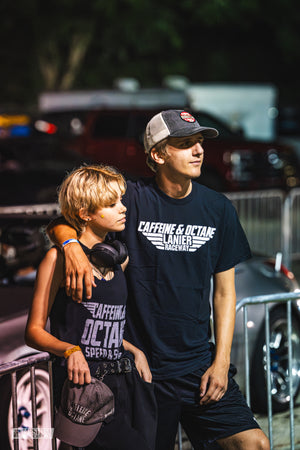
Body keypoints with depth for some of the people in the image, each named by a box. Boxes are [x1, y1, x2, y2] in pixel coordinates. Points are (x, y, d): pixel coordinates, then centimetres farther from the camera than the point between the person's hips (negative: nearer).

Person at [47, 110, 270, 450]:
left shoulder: (217, 208, 4)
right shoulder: (132, 200, -6)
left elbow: (224, 291, 8)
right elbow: (59, 224, -4)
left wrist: (221, 362, 0)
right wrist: (71, 246, -28)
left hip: (199, 362, 3)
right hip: (142, 365, -2)